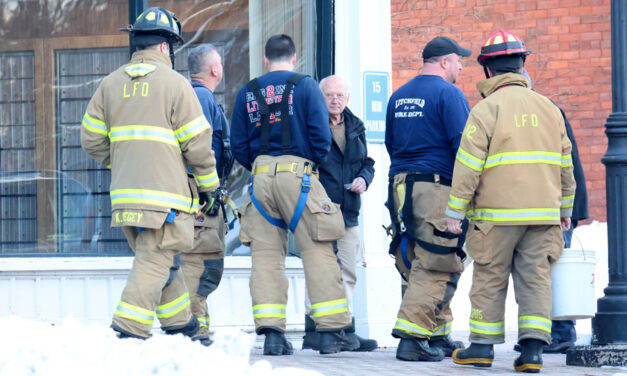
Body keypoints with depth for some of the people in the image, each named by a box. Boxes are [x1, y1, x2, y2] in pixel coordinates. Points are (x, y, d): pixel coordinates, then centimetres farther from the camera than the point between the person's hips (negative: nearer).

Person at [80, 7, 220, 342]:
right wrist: (209, 182, 7)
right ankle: (129, 332, -16)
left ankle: (180, 325, 25)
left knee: (159, 260, 18)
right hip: (165, 192, -6)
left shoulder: (111, 84, 10)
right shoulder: (174, 83, -5)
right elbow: (197, 142, -6)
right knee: (154, 262, -7)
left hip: (124, 193, 6)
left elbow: (91, 139, 12)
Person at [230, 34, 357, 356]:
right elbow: (321, 136, -5)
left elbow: (238, 145, 9)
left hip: (260, 177, 3)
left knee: (265, 256, 5)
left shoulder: (247, 93, 12)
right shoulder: (305, 86, 2)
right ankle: (331, 332, -4)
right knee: (317, 252, -2)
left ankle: (271, 332, -2)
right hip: (298, 174, -3)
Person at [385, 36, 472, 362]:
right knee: (435, 268, -7)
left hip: (401, 187, 8)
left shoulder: (399, 96, 16)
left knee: (419, 266, 13)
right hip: (438, 188, -8)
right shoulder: (448, 93, -8)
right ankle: (411, 337, -15)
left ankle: (438, 335, 18)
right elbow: (463, 144, -14)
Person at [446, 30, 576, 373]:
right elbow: (565, 164, 16)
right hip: (543, 214, 4)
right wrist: (565, 209, 25)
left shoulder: (486, 109, -6)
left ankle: (482, 345, 13)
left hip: (497, 215, -4)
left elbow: (468, 166, -9)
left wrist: (455, 212, -4)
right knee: (535, 279, 4)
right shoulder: (548, 108, 10)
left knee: (490, 279, 6)